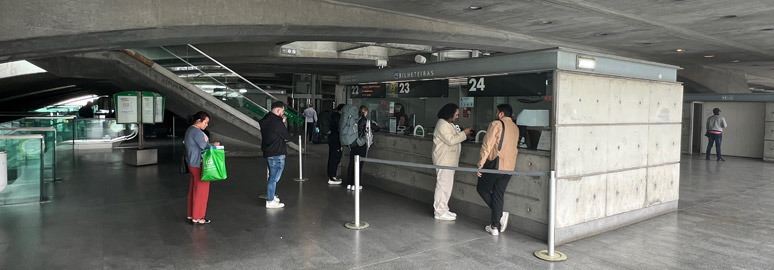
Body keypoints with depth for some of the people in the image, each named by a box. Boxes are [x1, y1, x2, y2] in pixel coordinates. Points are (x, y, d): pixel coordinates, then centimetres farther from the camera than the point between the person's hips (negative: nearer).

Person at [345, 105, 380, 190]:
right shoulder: (366, 121, -10)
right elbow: (377, 128, -4)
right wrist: (372, 130, 17)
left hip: (352, 144, 5)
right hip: (361, 145, -5)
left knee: (351, 163, 11)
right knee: (359, 164, 2)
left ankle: (349, 184, 15)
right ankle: (355, 185, 4)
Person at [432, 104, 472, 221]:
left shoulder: (448, 124, 18)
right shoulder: (442, 124, -16)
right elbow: (451, 140, -22)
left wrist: (463, 134, 8)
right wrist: (464, 133, -14)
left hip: (449, 160, 11)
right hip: (443, 160, -11)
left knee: (446, 186, 15)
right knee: (443, 186, -6)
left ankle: (443, 209, 23)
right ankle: (440, 212, 0)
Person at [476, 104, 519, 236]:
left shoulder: (496, 124, -8)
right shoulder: (515, 127, 14)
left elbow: (487, 145, -13)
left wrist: (480, 164, -10)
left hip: (495, 164, -7)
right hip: (509, 167, 7)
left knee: (482, 189, 11)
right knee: (498, 195, 11)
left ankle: (500, 214, -1)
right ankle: (495, 226, 12)